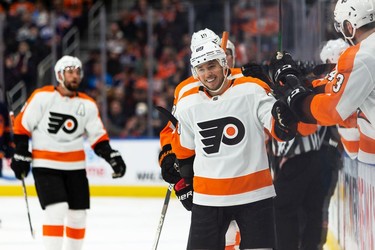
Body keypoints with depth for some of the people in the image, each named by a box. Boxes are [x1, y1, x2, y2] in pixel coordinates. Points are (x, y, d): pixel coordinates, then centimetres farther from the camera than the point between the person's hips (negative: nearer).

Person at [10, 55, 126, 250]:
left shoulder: (88, 105, 4)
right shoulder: (42, 97, -9)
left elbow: (98, 137, 6)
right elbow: (22, 125, -5)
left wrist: (112, 157, -8)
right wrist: (20, 156, -7)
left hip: (75, 166, 5)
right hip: (45, 165, -5)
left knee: (78, 214, 8)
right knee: (57, 209, -19)